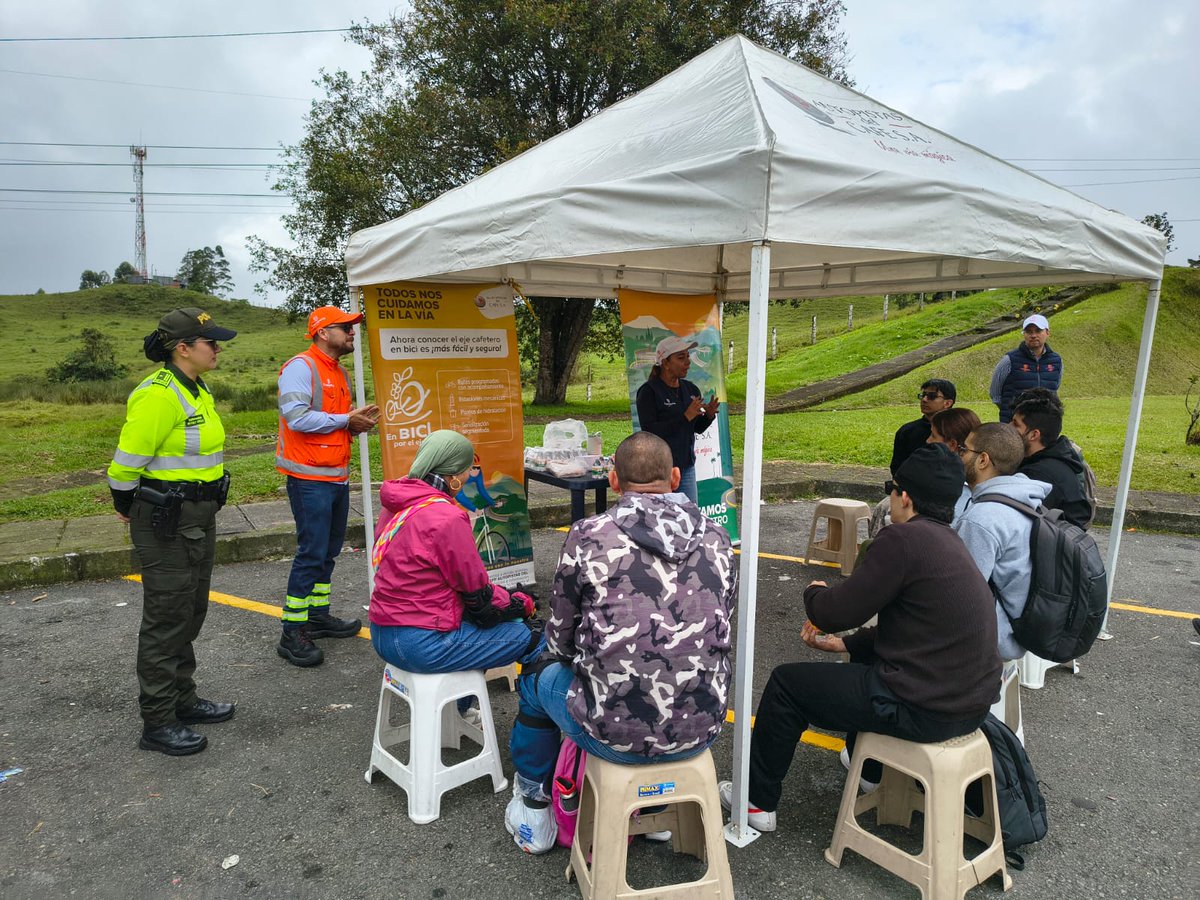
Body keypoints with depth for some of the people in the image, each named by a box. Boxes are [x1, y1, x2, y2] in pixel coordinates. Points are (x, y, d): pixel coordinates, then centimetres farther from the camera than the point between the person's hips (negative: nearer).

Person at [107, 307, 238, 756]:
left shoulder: (198, 390, 9)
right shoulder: (158, 395, -21)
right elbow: (126, 464, -18)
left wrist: (204, 508, 17)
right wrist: (128, 509, -3)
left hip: (199, 517, 9)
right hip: (166, 522, -9)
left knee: (191, 613, 19)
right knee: (166, 619, 1)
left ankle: (182, 699, 34)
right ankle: (157, 722, 15)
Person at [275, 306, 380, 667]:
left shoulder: (339, 373, 17)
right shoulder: (300, 367, -11)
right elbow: (297, 418, -22)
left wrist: (358, 422, 5)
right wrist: (345, 420, -15)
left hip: (338, 477, 9)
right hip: (310, 478, -9)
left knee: (329, 551, 15)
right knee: (311, 552, -8)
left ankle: (319, 616, 28)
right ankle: (292, 633, 2)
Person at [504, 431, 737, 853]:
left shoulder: (589, 536, -11)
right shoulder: (716, 538, -1)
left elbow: (561, 641, 0)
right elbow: (719, 630, 11)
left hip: (616, 734, -3)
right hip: (700, 731, 4)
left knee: (538, 673, 25)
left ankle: (533, 806, 43)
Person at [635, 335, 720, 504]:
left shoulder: (690, 389, 9)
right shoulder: (649, 391, -10)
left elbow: (698, 428, 16)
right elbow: (649, 431, -19)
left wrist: (709, 415, -6)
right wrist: (685, 417, -21)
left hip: (687, 466, 6)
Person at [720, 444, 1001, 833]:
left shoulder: (903, 539, -21)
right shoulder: (950, 542, 10)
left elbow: (833, 614, -16)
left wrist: (815, 592, 6)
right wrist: (844, 643, 18)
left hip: (923, 711, -9)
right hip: (972, 702, 9)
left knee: (786, 682, 6)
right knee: (865, 653, 35)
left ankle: (757, 800, 24)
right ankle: (868, 768, 50)